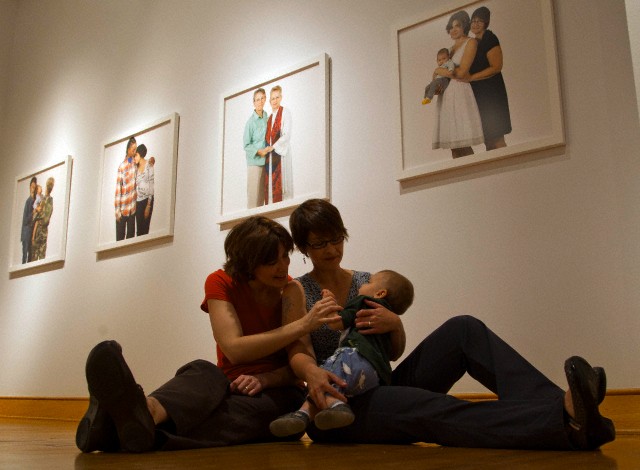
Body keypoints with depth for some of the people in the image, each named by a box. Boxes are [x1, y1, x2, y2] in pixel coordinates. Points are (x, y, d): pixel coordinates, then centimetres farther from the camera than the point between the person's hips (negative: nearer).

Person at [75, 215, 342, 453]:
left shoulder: (292, 291, -1)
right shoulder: (220, 283, -3)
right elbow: (234, 349, -17)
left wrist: (263, 380, -25)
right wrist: (303, 325, -25)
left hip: (277, 393, 0)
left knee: (246, 406, -37)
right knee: (203, 373, -34)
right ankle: (146, 413, -69)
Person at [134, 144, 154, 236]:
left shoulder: (149, 166, -7)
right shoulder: (136, 167, 11)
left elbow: (151, 186, -10)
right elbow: (136, 185, 14)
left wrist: (148, 206, -14)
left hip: (146, 200, -5)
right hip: (137, 201, 5)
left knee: (144, 229, -4)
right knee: (138, 229, 6)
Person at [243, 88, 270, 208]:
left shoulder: (266, 116, 7)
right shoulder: (250, 121, -12)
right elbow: (246, 145, -9)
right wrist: (258, 151, -19)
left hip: (265, 161, 6)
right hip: (254, 162, -6)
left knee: (262, 194, 11)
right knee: (253, 193, -5)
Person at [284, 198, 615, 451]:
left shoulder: (366, 283, 13)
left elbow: (395, 352, 9)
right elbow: (297, 353, -13)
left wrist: (393, 324, -16)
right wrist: (311, 371, -38)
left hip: (382, 386, 5)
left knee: (462, 329, -18)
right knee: (427, 409, -37)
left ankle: (559, 403, -39)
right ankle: (563, 420, -57)